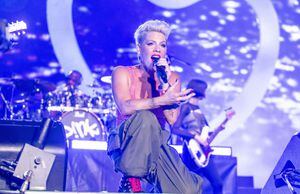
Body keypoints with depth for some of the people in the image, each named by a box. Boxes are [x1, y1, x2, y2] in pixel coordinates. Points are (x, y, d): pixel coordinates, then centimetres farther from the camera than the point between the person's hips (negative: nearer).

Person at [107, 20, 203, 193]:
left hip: (156, 146, 3)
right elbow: (125, 107, -22)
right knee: (145, 117, -35)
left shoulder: (172, 78, 9)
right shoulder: (123, 73, -1)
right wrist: (162, 100, -34)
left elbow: (173, 120, -7)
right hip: (126, 145, -3)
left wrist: (165, 83, -15)